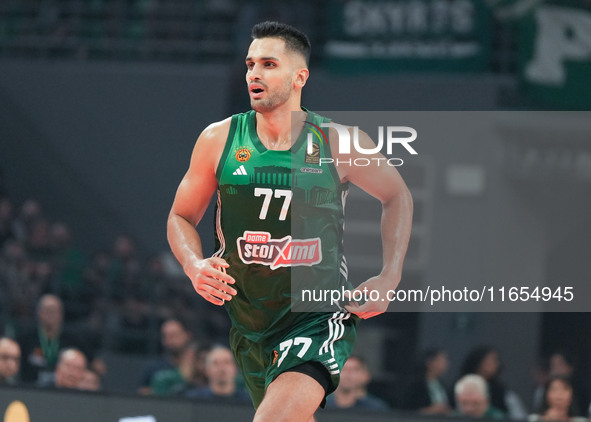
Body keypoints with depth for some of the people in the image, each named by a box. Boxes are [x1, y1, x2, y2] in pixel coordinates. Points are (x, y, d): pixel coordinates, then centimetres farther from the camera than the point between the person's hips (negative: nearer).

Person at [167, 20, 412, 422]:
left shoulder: (340, 143, -7)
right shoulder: (220, 140, -3)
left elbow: (397, 196, 11)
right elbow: (182, 216, 9)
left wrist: (390, 279, 1)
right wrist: (195, 266, -12)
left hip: (320, 318, -4)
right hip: (250, 324, 4)